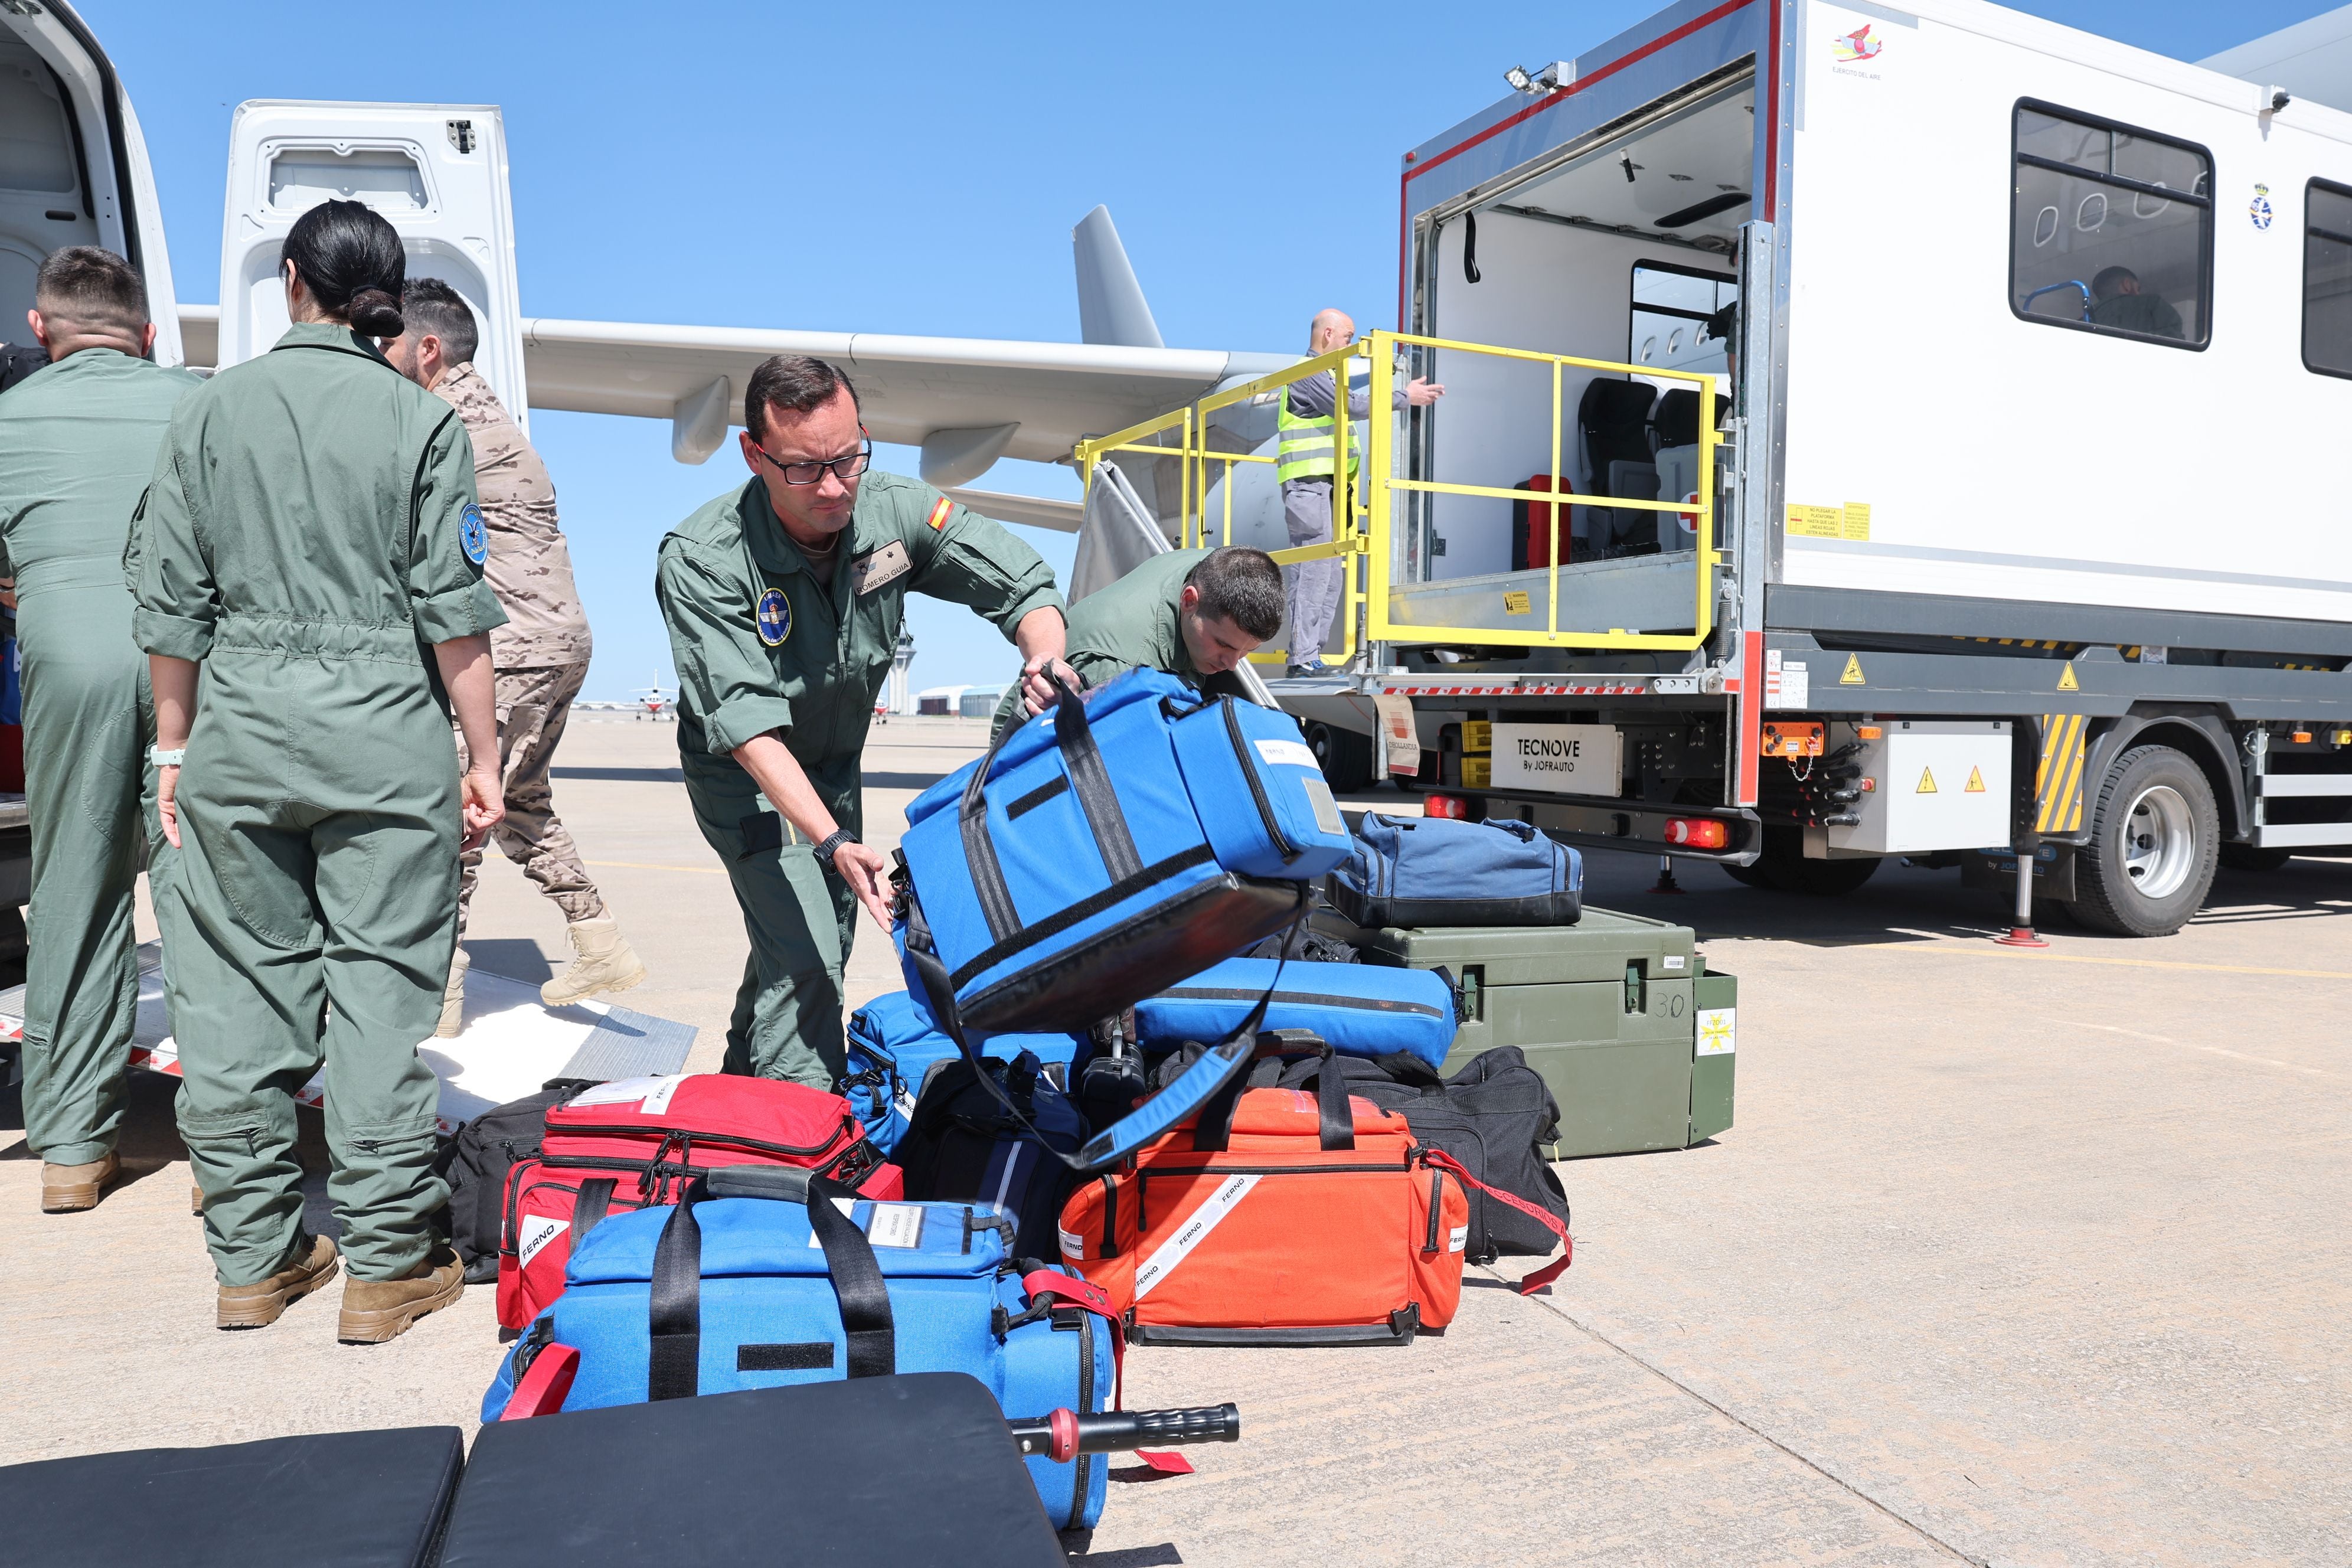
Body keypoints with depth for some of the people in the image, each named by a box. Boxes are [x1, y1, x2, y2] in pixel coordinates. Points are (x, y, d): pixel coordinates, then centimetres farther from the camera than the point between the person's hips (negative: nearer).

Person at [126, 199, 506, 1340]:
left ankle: (252, 1256, 21)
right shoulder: (420, 419, -1)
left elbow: (171, 602, 8)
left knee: (236, 986, 10)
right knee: (383, 986, 1)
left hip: (238, 729, 3)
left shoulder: (209, 411, 7)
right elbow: (453, 608, -5)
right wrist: (483, 755, 0)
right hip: (384, 732, -3)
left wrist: (175, 743, 16)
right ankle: (387, 1265, 9)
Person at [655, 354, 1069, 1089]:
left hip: (836, 761, 6)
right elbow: (747, 722, -37)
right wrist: (831, 841, -48)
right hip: (747, 777, -5)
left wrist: (1044, 659, -38)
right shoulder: (701, 559, -31)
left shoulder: (896, 511, -21)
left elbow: (1026, 585, -15)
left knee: (829, 939, 19)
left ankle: (744, 1081, 44)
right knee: (804, 957, -19)